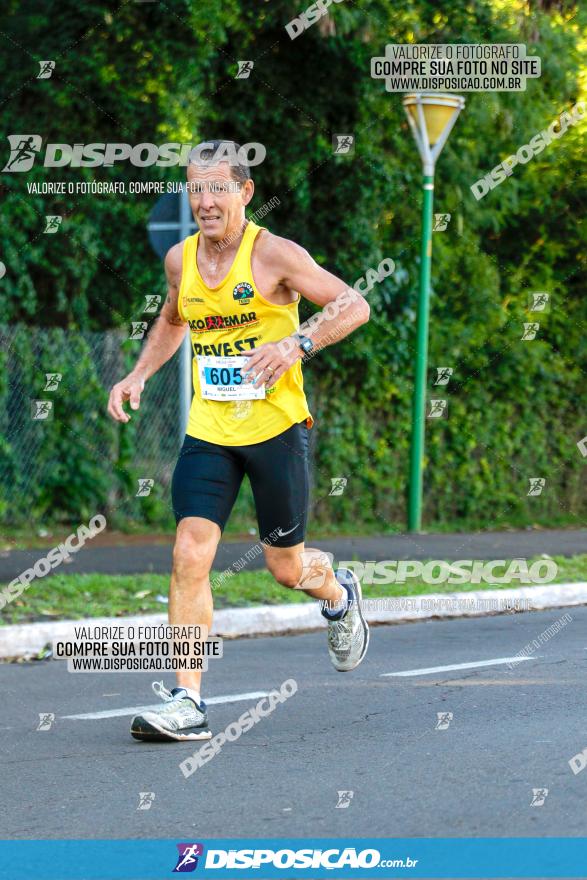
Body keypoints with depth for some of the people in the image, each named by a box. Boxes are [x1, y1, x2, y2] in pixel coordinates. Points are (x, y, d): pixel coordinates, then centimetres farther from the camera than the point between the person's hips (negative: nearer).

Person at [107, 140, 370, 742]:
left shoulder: (272, 254, -11)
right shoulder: (180, 259, 6)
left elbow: (355, 306, -12)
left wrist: (298, 344, -27)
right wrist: (139, 375, 14)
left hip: (275, 427, -4)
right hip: (208, 432, 4)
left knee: (286, 567, 7)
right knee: (190, 556, -12)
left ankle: (339, 595, 45)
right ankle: (187, 704, -12)